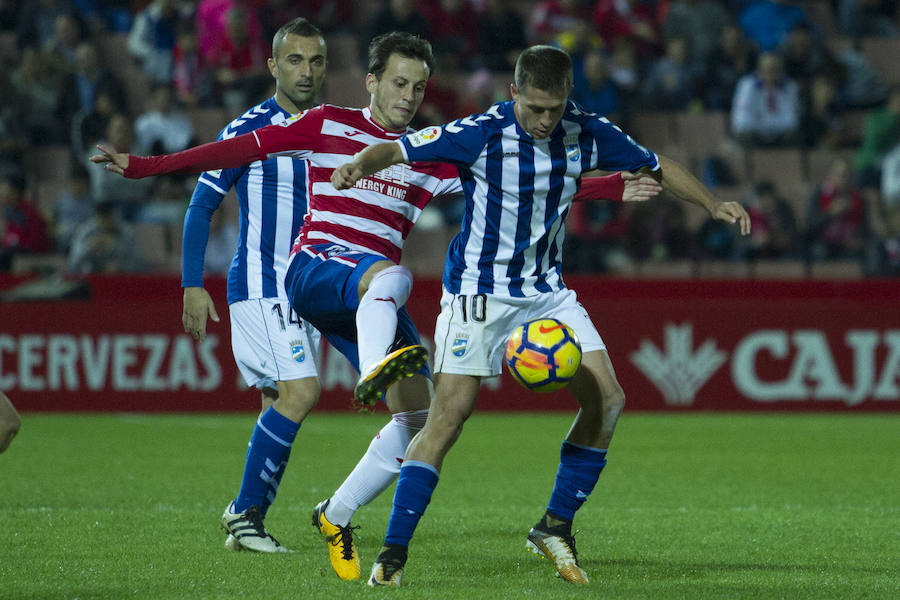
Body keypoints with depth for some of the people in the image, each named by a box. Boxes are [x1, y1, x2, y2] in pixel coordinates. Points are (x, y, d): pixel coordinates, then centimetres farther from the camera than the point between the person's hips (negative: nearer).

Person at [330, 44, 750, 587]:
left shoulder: (587, 134, -5)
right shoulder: (481, 134, -18)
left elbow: (657, 167, 11)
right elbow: (396, 150, -16)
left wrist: (714, 205, 1)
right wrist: (359, 166, -37)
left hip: (546, 290, 5)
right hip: (479, 291, -5)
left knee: (607, 398, -8)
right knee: (451, 414, -15)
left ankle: (556, 526, 5)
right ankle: (394, 551, -11)